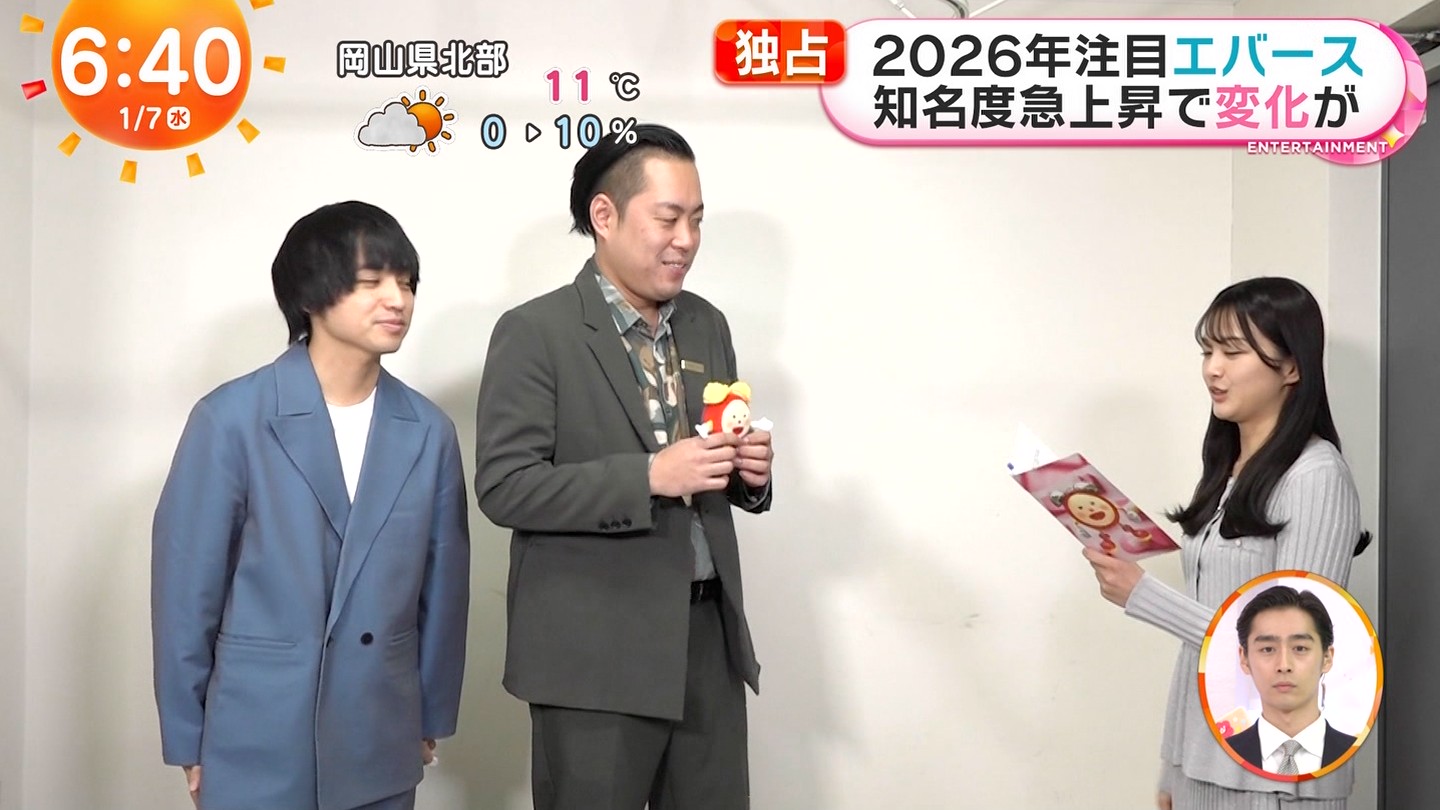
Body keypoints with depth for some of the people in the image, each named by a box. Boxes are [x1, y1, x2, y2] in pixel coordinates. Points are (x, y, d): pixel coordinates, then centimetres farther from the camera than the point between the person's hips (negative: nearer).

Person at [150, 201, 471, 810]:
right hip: (256, 743, -3)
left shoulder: (428, 431, 1)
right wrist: (187, 739, -2)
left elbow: (443, 583, 8)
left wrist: (433, 717, 11)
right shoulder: (232, 418, -9)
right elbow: (185, 583, -5)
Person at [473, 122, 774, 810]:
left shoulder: (707, 325, 10)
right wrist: (649, 476, -23)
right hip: (595, 650, -6)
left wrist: (748, 470, -5)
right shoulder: (535, 333, -9)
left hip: (707, 633, 6)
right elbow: (504, 488, -16)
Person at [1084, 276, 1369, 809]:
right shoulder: (1226, 470, 8)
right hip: (1202, 759, 7)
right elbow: (1202, 633, 10)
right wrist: (1173, 767, 12)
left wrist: (1142, 595, -20)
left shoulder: (1316, 475, -14)